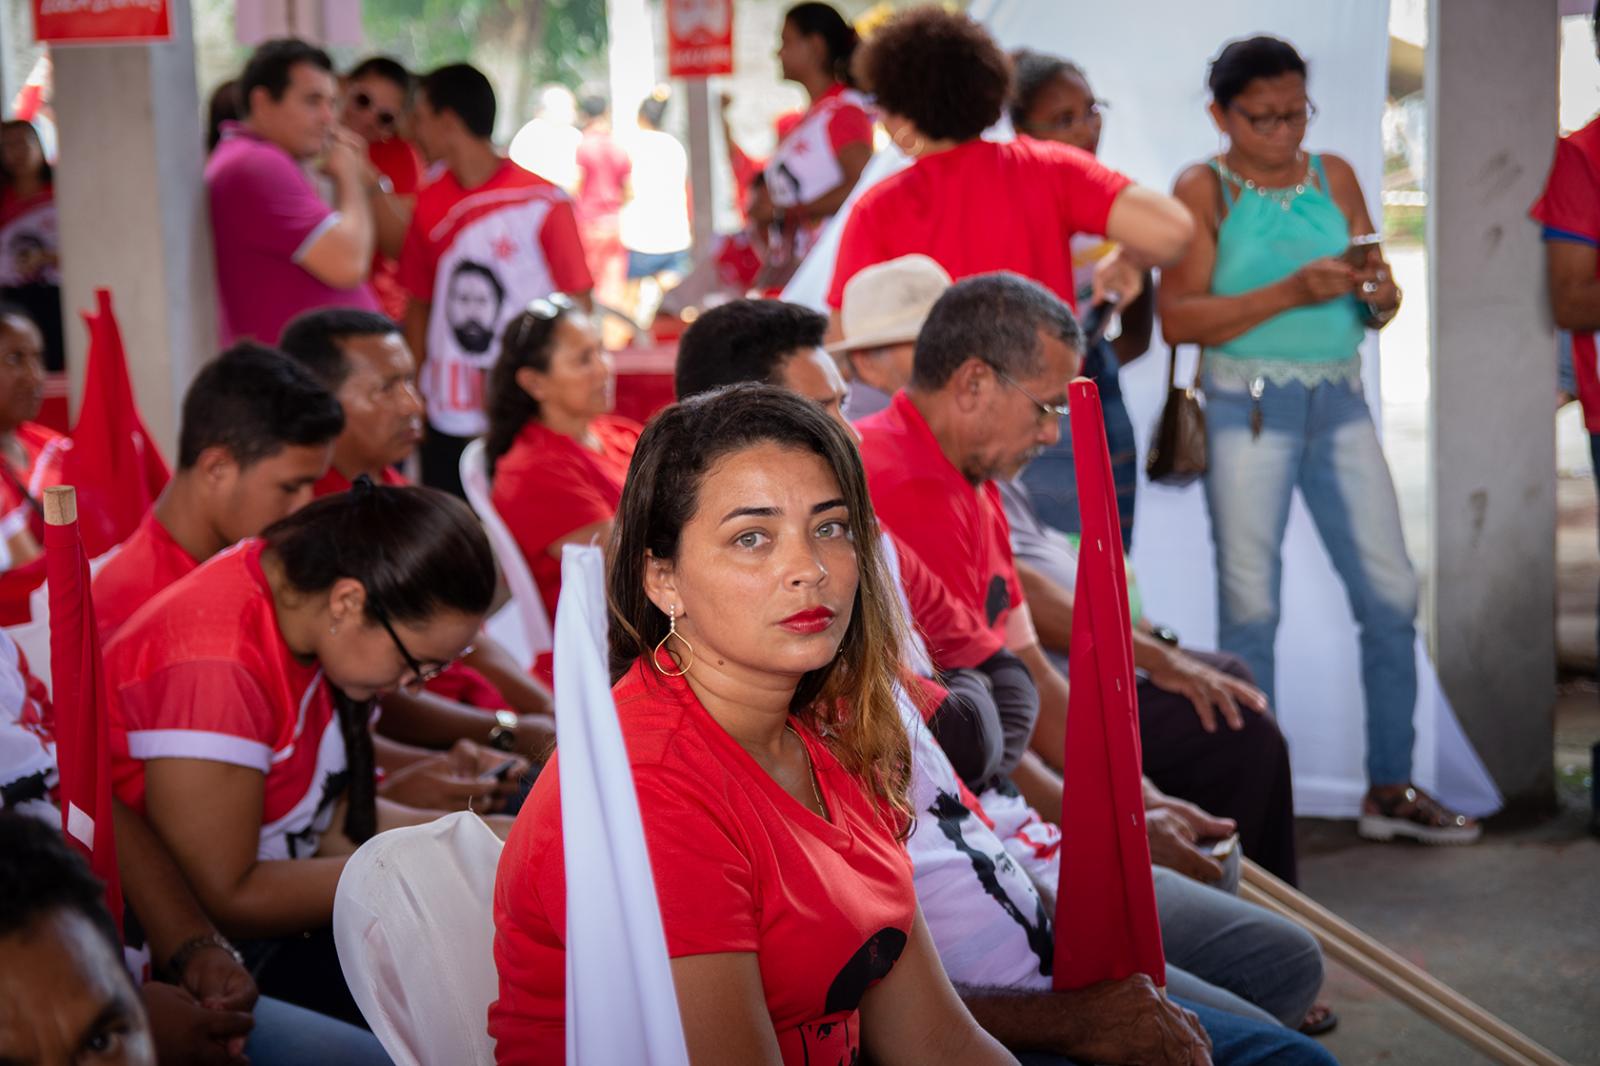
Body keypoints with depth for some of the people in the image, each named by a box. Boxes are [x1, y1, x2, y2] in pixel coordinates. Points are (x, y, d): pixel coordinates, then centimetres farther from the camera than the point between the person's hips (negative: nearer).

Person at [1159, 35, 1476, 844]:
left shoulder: (1334, 177, 10)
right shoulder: (1203, 190, -3)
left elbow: (1380, 311, 13)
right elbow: (1177, 318, -13)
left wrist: (1377, 293, -10)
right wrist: (1288, 294, -19)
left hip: (1340, 403, 4)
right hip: (1248, 408, -4)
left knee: (1391, 596, 2)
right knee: (1251, 607, 0)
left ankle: (1390, 788, 14)